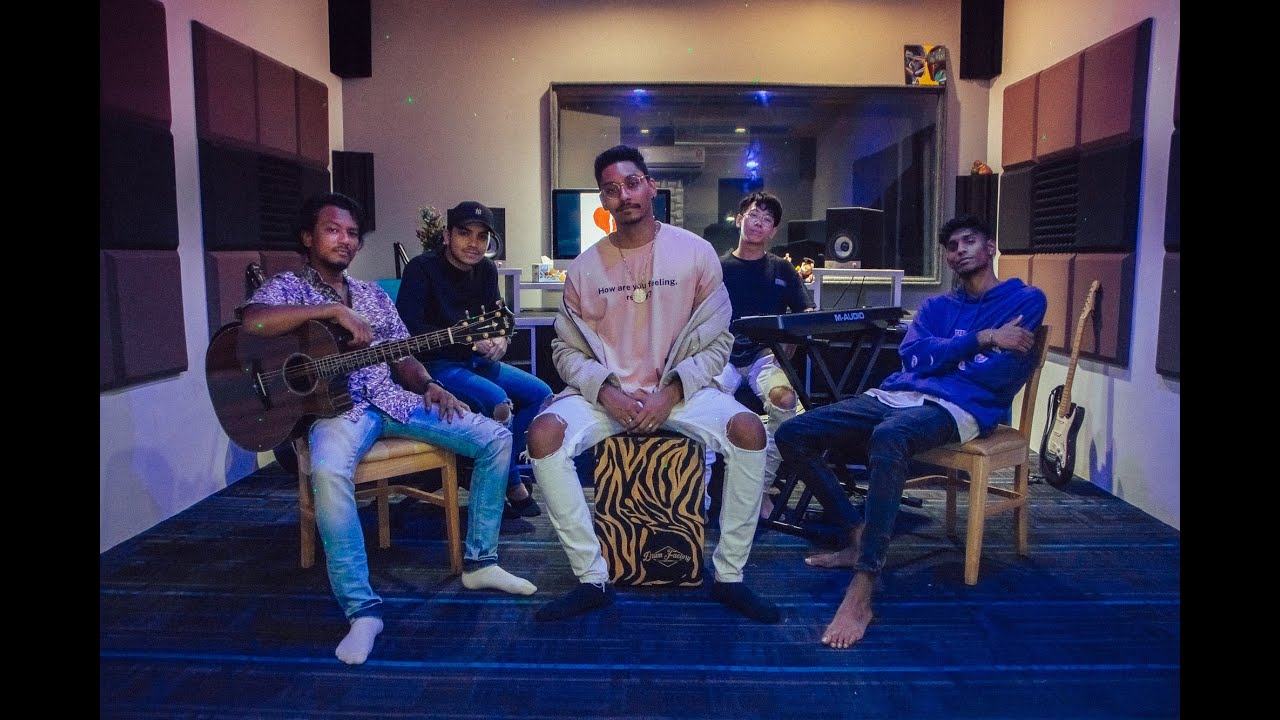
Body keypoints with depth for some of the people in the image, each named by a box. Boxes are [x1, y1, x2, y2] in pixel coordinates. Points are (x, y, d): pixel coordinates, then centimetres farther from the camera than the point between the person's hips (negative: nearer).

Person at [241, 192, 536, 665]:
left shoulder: (374, 295, 21)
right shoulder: (287, 288, 5)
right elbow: (252, 322, -19)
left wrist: (429, 386, -4)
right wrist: (333, 311, -19)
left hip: (394, 399, 5)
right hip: (336, 406, -5)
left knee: (496, 438, -9)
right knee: (328, 471, -41)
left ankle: (479, 562, 2)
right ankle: (362, 609, -31)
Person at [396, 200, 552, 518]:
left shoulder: (486, 270, 6)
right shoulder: (422, 268, -13)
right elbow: (409, 328, -23)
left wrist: (500, 340, -16)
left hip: (476, 361, 8)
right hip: (435, 364, -8)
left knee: (540, 393, -4)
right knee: (497, 401, -29)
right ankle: (512, 484, -9)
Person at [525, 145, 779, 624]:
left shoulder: (695, 253, -2)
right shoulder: (585, 267, 1)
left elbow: (716, 342, -1)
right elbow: (566, 349, 4)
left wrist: (671, 392, -14)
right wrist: (605, 391, -14)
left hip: (680, 389, -1)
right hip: (605, 392, 1)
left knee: (749, 429, -27)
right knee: (544, 434, -26)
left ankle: (728, 576, -9)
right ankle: (592, 579, -13)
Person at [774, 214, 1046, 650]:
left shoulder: (1025, 300, 11)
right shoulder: (936, 307, 26)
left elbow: (1003, 374, -7)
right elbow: (912, 355, 3)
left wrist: (941, 354, 4)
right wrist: (984, 339, -4)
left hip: (958, 407, -7)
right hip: (895, 396, 7)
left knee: (888, 437, -42)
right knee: (792, 434, -8)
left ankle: (861, 594, -41)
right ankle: (858, 539, 1)